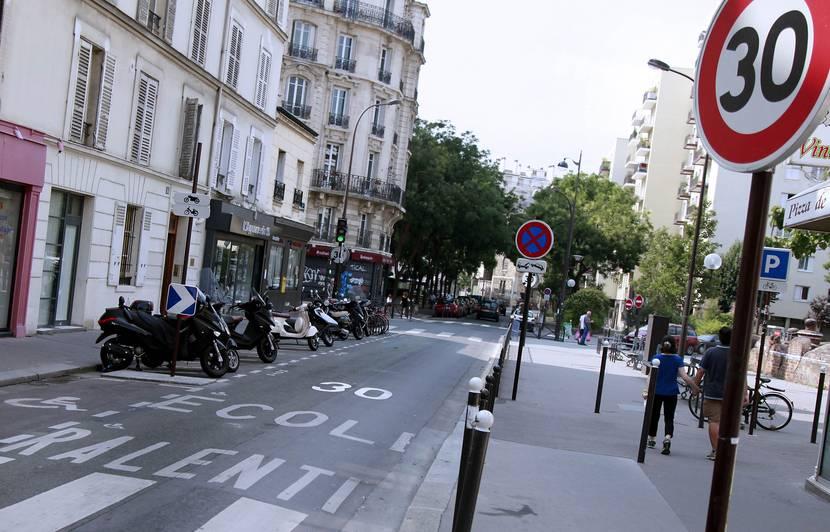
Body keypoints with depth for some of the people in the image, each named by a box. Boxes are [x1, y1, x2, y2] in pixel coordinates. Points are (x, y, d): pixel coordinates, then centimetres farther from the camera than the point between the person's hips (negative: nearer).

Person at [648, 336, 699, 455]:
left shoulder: (656, 358, -6)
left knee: (654, 415, 15)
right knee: (669, 418, 4)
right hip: (671, 393, 0)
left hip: (656, 392, 0)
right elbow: (684, 377, -13)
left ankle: (652, 439, 26)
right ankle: (667, 438, -19)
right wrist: (694, 386, -4)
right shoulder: (678, 359, -5)